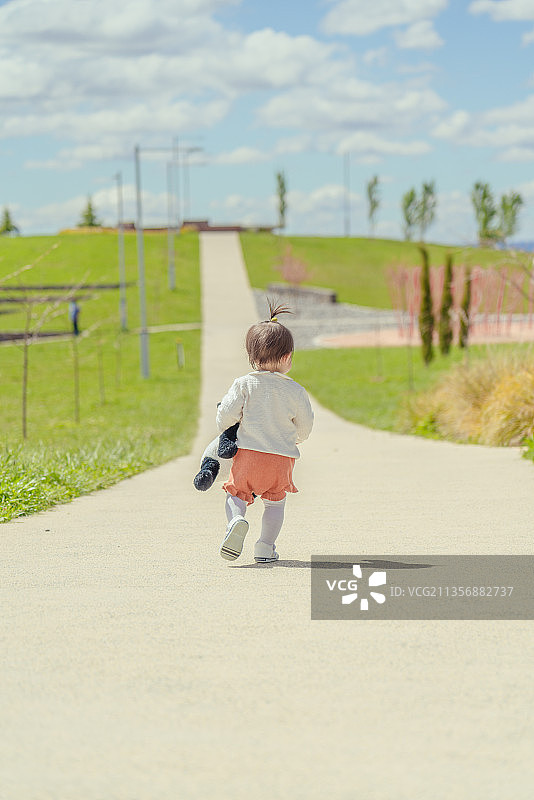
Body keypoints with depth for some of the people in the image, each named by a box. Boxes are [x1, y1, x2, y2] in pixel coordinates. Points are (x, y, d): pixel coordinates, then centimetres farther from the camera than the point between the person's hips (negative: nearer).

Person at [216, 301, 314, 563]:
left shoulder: (244, 384, -3)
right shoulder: (296, 391, 0)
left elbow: (226, 415, -8)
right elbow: (305, 427, 7)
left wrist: (225, 429, 15)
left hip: (247, 452, -1)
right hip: (282, 458, 1)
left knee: (235, 494, 10)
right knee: (275, 502, 17)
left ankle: (236, 520, -21)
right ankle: (266, 546, 10)